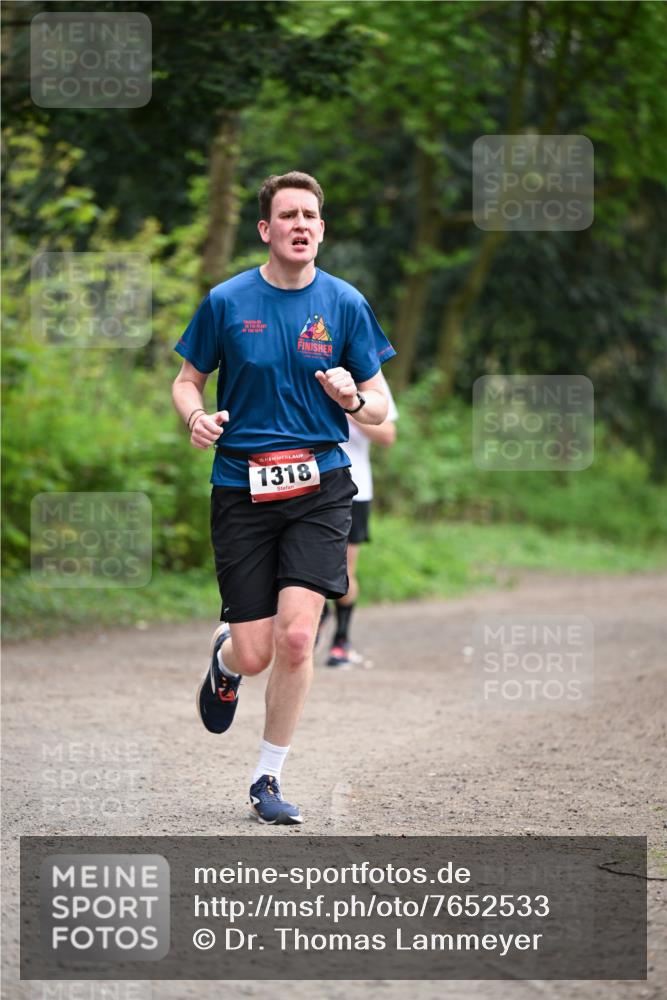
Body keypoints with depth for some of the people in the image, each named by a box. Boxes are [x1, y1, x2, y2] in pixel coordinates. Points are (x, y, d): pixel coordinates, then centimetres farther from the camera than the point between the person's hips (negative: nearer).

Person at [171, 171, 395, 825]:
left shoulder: (345, 304, 3)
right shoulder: (226, 302, 0)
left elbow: (379, 407, 7)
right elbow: (187, 380, 11)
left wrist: (354, 398, -16)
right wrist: (196, 416, -11)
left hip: (319, 485, 0)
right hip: (241, 488, 0)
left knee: (295, 635, -16)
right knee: (254, 655, -3)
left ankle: (267, 779, 2)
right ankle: (224, 655, 37)